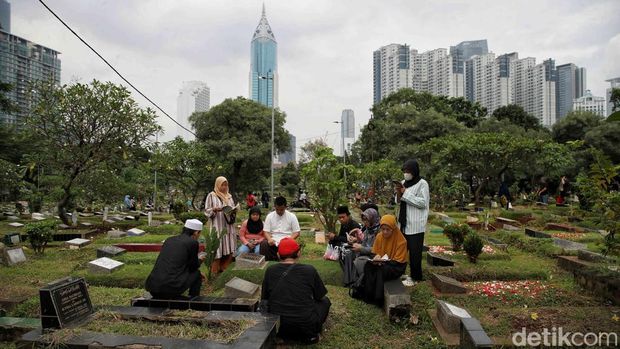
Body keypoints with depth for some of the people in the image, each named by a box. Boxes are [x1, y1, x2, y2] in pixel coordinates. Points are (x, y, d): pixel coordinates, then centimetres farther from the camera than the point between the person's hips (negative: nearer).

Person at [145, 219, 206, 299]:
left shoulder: (169, 240, 17)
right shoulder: (193, 242, -3)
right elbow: (193, 267, 7)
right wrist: (199, 260, 28)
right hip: (171, 288, -7)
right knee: (197, 273, 17)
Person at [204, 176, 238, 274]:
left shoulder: (229, 196, 14)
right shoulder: (211, 195, 0)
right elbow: (206, 211, -2)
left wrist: (234, 211, -6)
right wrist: (214, 210, -21)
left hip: (228, 227, 5)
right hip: (217, 227, -5)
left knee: (228, 248, 3)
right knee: (217, 249, -6)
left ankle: (225, 269, 15)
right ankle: (214, 272, 3)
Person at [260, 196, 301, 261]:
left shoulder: (292, 216, 4)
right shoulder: (270, 216, 8)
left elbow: (296, 232, 4)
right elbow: (266, 232, 5)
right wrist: (269, 239, -18)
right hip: (273, 241, 1)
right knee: (264, 244, -32)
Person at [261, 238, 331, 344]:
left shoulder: (270, 271, -1)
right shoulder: (309, 270, -5)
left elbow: (264, 298, 12)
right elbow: (321, 297, 9)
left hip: (278, 327, 1)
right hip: (307, 326, -1)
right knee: (325, 301, 23)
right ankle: (310, 334, 17)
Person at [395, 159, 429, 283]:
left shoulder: (422, 184, -8)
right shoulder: (404, 183, 12)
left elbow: (423, 202, -16)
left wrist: (406, 193, -17)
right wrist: (399, 193, -6)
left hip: (416, 224, -6)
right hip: (404, 223, 6)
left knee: (414, 251, -1)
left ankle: (415, 277, 10)